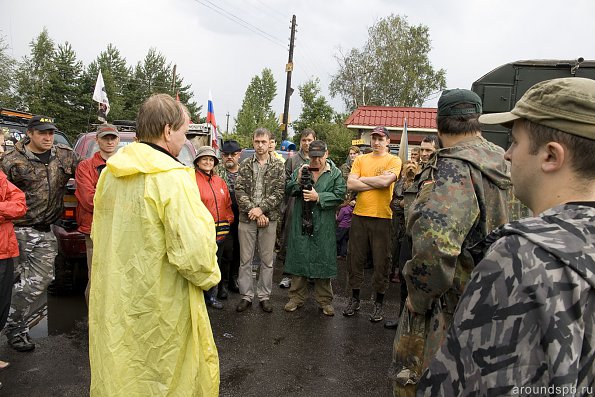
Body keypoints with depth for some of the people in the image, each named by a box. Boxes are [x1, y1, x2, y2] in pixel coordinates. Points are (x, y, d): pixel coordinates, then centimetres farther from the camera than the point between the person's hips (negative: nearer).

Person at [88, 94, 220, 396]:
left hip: (112, 300, 7)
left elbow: (99, 234, 13)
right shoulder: (173, 177, -22)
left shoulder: (109, 173, 2)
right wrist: (210, 277, -6)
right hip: (161, 308, -7)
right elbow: (193, 252, -27)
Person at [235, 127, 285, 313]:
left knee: (267, 260, 7)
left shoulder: (278, 165, 2)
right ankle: (246, 296, 20)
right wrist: (253, 211, -13)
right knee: (245, 259, 7)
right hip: (246, 218, 1)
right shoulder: (245, 165, 6)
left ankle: (264, 296, 21)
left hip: (269, 218, -1)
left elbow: (279, 192, -5)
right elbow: (239, 190, -2)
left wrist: (261, 208, -15)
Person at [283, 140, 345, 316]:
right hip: (300, 224, 2)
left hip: (323, 227, -1)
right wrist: (298, 181, -11)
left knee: (323, 261, 5)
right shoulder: (301, 170, 10)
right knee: (299, 259, 7)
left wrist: (318, 197, -15)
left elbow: (339, 195, -7)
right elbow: (287, 190, 7)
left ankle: (325, 300, 19)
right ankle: (297, 297, 22)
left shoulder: (335, 173, 4)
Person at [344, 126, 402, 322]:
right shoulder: (361, 159, 10)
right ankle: (354, 299, 27)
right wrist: (377, 182, -9)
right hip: (359, 216, 3)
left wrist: (362, 179, -5)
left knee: (381, 262, 6)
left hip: (382, 217, -3)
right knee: (355, 258, 10)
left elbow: (385, 181, -17)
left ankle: (379, 304, 22)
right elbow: (350, 184, -3)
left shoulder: (394, 160, 1)